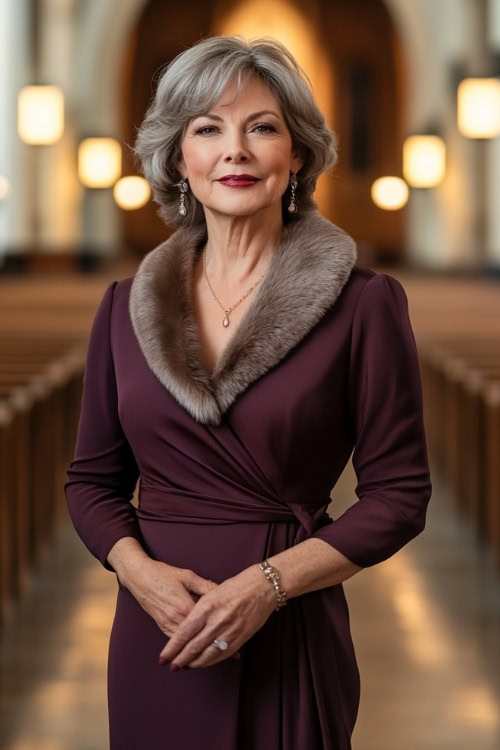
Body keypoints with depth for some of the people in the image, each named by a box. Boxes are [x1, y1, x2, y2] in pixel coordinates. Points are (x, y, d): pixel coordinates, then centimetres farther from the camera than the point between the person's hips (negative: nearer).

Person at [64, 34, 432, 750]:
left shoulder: (365, 303, -7)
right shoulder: (126, 306, 5)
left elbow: (398, 495, -6)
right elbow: (92, 480, 9)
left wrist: (268, 582, -16)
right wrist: (140, 570, -10)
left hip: (289, 638, -3)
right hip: (156, 633, 3)